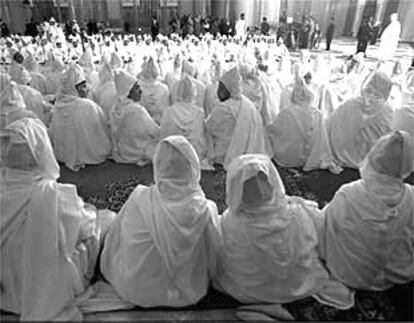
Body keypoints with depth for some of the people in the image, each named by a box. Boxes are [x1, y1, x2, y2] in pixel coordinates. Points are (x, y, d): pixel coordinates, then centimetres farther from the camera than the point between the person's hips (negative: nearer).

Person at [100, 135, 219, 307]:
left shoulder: (139, 199, -23)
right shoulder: (203, 209, -24)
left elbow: (113, 240, -9)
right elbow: (212, 257, -9)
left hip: (136, 292, 1)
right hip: (187, 294, 0)